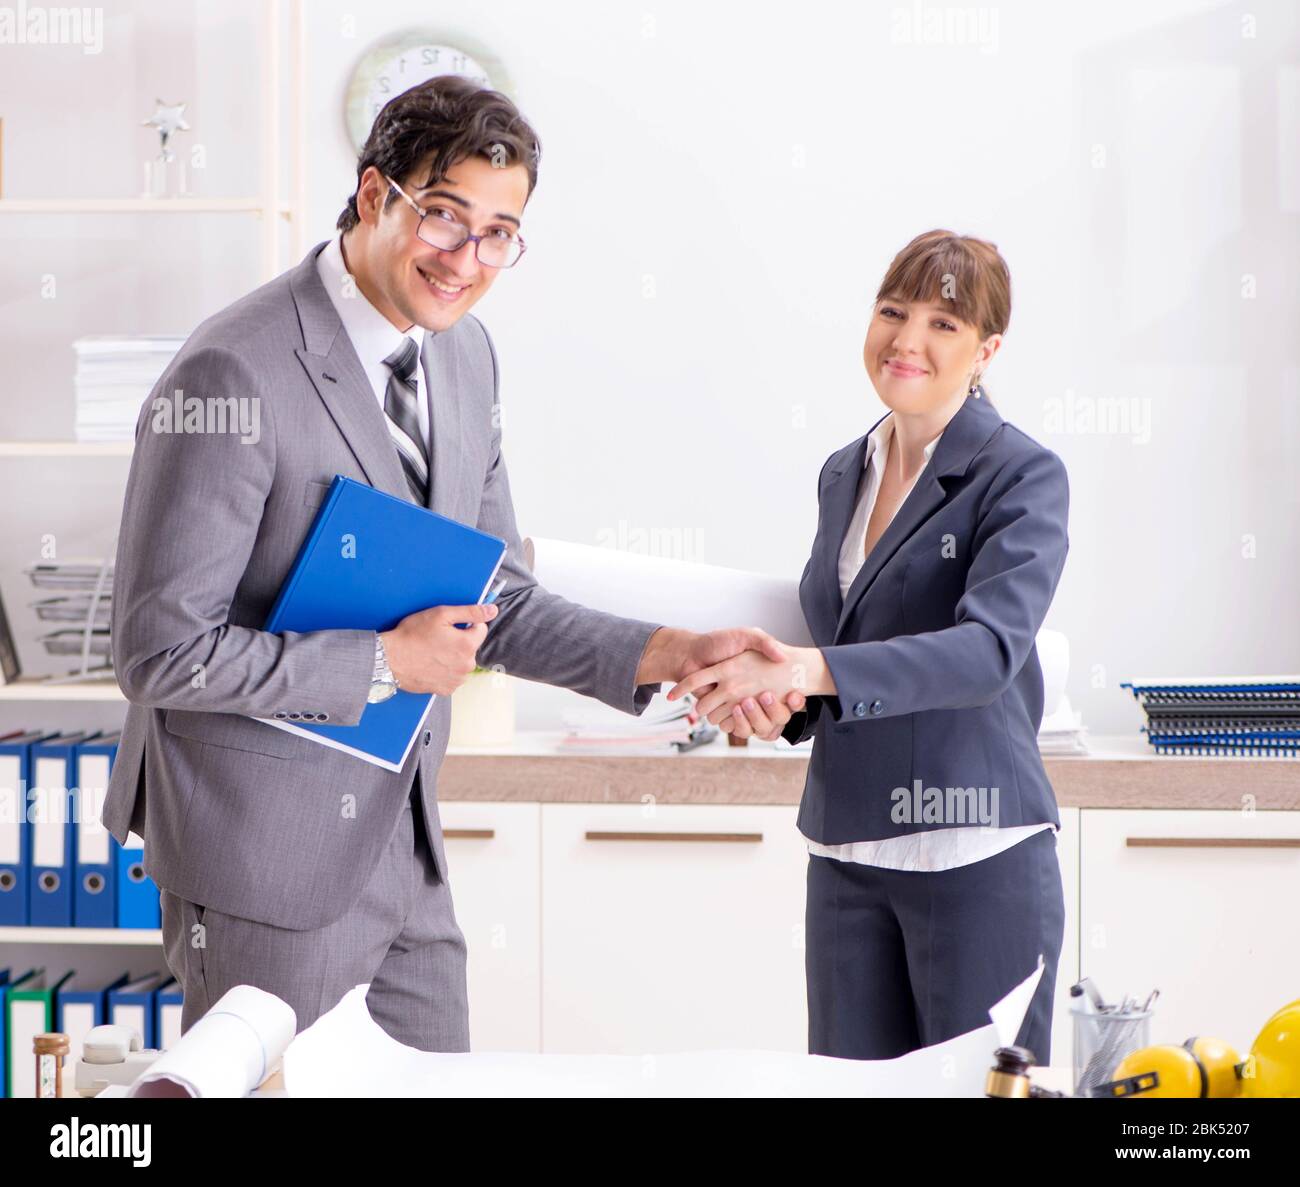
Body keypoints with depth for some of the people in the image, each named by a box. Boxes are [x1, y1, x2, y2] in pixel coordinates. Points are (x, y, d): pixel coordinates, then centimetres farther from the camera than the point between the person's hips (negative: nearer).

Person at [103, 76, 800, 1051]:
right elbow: (163, 650, -20)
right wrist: (386, 662, -18)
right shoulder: (234, 375, -20)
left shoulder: (465, 354, 6)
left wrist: (663, 654, -2)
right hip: (266, 855, -8)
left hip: (405, 845, 8)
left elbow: (496, 604, 11)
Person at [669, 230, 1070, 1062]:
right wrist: (774, 700, -1)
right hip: (847, 855, 6)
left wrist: (810, 669, -32)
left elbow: (991, 648, -23)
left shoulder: (1022, 475, -8)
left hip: (977, 858, -6)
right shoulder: (843, 474, 12)